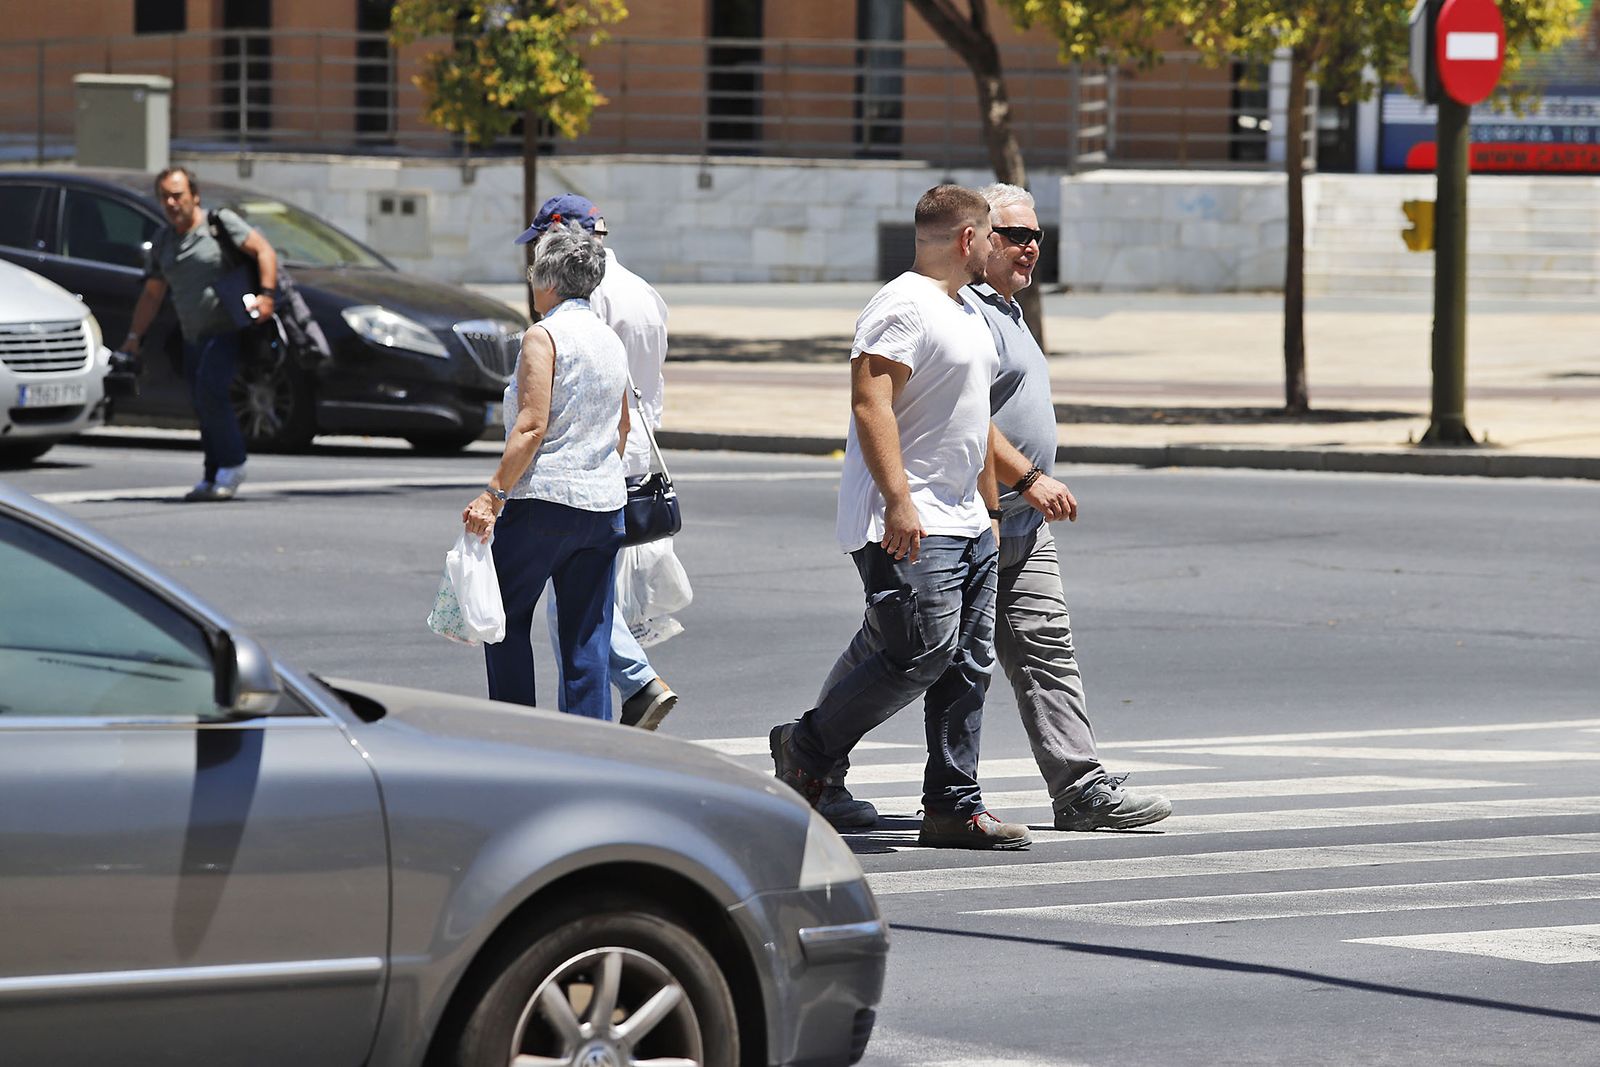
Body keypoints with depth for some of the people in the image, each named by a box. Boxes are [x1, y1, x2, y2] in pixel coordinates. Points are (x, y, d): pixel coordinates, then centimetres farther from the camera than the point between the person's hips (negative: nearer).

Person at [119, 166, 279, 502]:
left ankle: (232, 465, -12)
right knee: (204, 410, 5)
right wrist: (134, 337, 12)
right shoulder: (162, 240, 14)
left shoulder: (220, 222, -5)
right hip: (192, 336, 7)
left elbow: (263, 250, -12)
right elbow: (152, 294, 20)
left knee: (210, 391, -22)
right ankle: (214, 477, 12)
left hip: (225, 331, -7)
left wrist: (267, 295, -25)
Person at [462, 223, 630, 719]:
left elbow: (532, 427, -17)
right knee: (587, 639, 6)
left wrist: (494, 494, -18)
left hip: (544, 497, -7)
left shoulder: (544, 336, -9)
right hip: (605, 503, 7)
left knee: (507, 615, 7)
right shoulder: (610, 339, 13)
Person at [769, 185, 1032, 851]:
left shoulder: (967, 313, 20)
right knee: (922, 652, -16)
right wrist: (899, 502, -29)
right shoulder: (904, 306, -13)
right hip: (907, 524, -10)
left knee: (969, 663, 6)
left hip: (965, 523, 10)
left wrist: (990, 507, 26)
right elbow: (871, 404, -22)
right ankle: (806, 749, 1)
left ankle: (954, 808, 8)